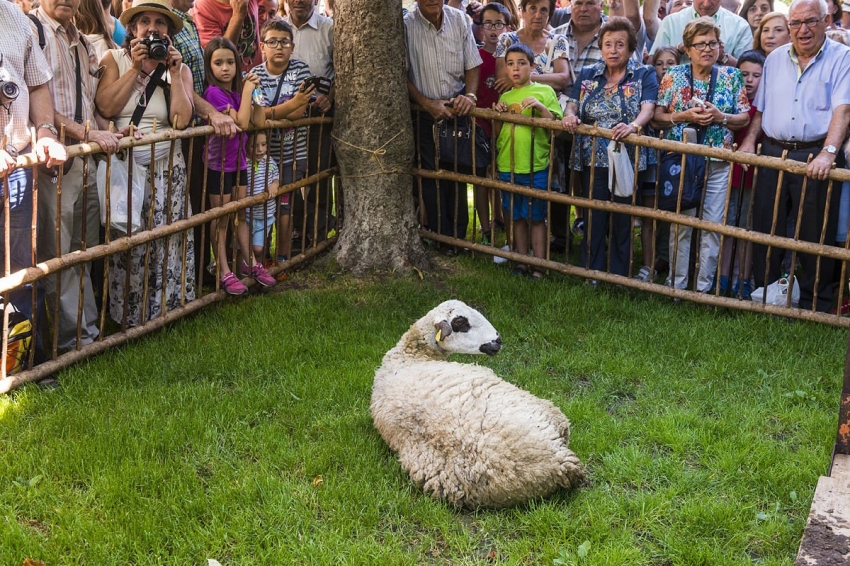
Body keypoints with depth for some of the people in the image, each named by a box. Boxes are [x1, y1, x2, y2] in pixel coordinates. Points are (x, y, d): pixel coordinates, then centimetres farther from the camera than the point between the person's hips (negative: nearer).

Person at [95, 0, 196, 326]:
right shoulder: (114, 59, 3)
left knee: (165, 238, -3)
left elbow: (181, 120, -8)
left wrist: (174, 72, -8)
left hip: (166, 167, 2)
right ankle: (126, 316, 7)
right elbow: (105, 107, -13)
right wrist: (135, 68, -10)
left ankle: (165, 306, 13)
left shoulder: (180, 69, 8)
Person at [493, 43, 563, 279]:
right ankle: (521, 262, 22)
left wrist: (540, 107, -19)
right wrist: (499, 115, -1)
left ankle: (539, 267, 8)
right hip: (507, 167, 4)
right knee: (517, 217, 12)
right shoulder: (505, 97, 12)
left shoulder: (544, 91, 0)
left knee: (536, 218, 2)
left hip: (536, 167, -4)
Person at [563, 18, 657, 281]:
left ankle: (619, 277, 16)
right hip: (593, 159, 2)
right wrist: (570, 116, -20)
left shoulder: (645, 75, 3)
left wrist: (634, 126, -34)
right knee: (593, 218, 4)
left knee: (622, 220, 5)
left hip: (628, 158, -2)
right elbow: (572, 104, 5)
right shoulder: (587, 75, 13)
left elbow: (648, 108, -12)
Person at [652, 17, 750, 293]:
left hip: (718, 161, 1)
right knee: (680, 224, 5)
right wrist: (685, 116, -15)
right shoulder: (674, 75, 1)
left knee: (713, 225, 4)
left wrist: (720, 117, -13)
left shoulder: (732, 76, 4)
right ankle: (676, 284, 16)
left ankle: (704, 286, 15)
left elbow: (745, 118, 5)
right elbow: (657, 117, -1)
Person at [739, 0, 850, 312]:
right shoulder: (775, 59, 13)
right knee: (764, 228, 9)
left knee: (815, 234, 2)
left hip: (816, 157, -4)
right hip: (773, 154, 5)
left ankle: (815, 305, 15)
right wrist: (749, 141, 3)